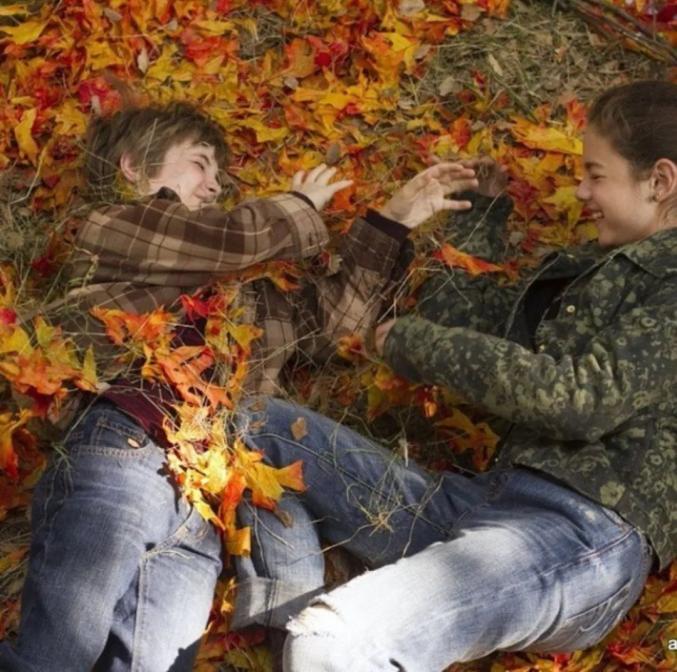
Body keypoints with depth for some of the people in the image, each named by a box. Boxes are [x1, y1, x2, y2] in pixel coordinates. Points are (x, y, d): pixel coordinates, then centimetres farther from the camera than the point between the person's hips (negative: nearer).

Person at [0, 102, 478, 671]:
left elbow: (331, 314, 33)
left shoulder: (241, 290, 33)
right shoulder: (110, 226, 14)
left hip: (202, 514, 6)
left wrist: (397, 219, 30)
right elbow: (239, 235, 3)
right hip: (122, 456, -6)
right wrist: (301, 206, 23)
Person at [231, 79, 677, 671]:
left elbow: (583, 399, -18)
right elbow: (454, 313, 24)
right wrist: (488, 204, 24)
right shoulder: (593, 270, 21)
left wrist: (416, 343, -9)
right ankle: (295, 616, -7)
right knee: (257, 426, 9)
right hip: (490, 501, 10)